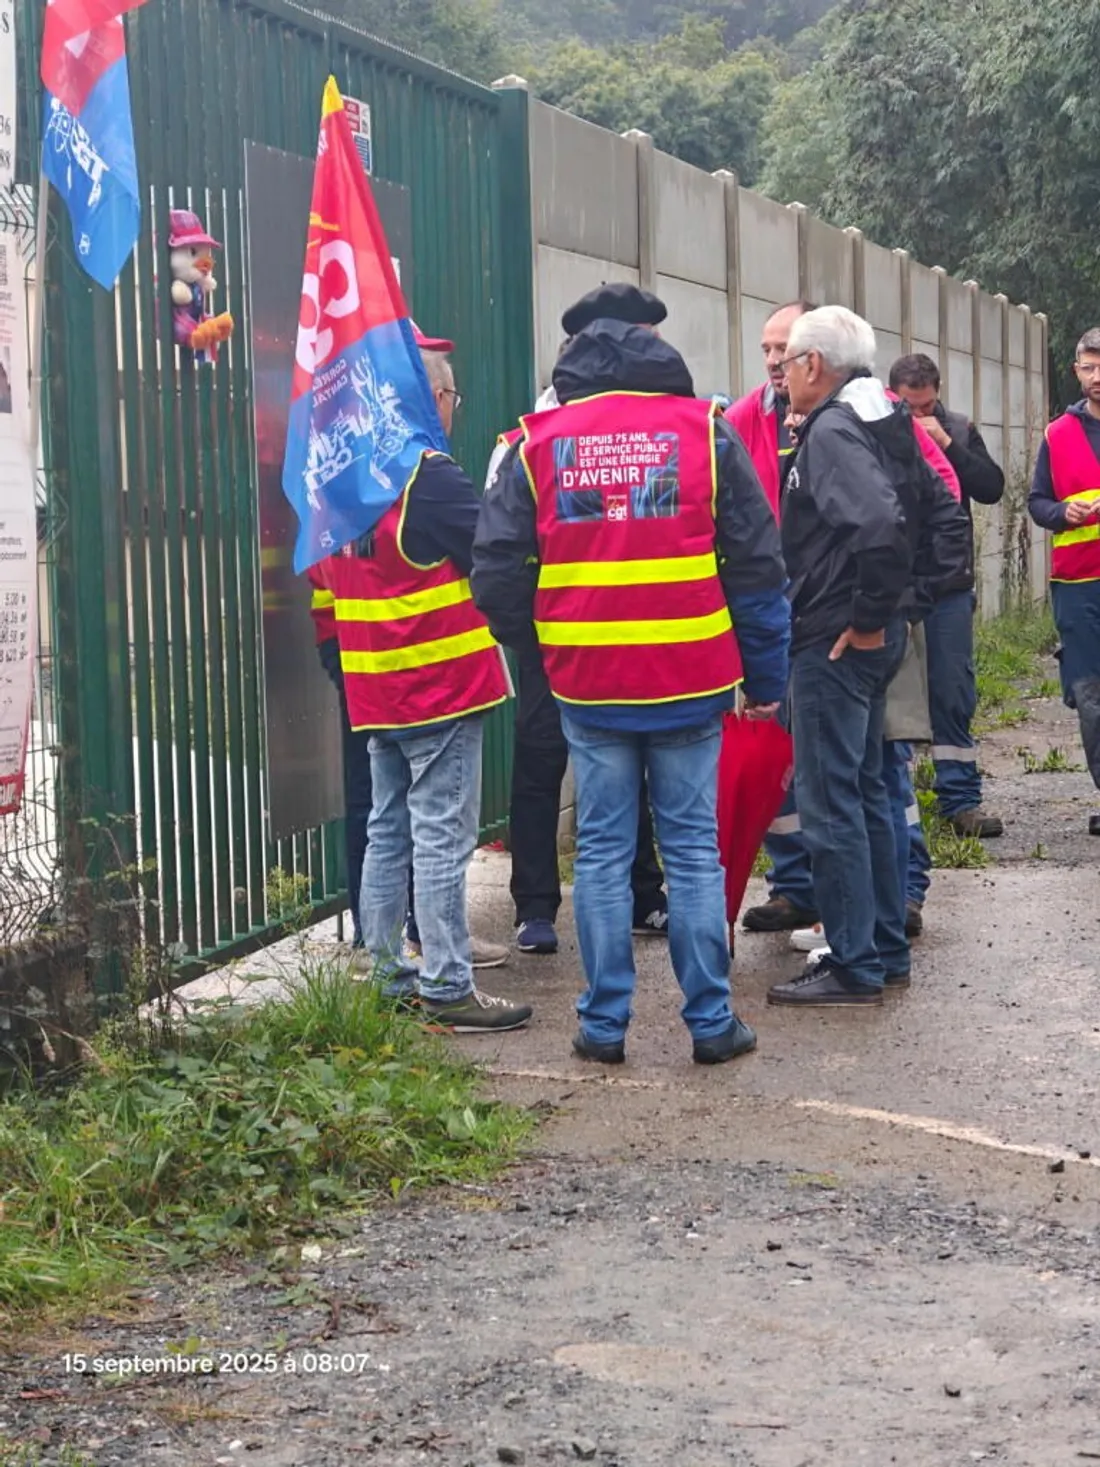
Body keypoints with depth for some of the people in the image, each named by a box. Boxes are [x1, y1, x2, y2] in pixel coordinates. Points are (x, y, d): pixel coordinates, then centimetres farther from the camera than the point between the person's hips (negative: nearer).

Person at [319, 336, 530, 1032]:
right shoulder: (429, 477, -17)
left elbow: (324, 578, 17)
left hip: (376, 688, 8)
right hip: (440, 686, -8)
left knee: (390, 833, 15)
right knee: (443, 839, -5)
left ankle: (384, 974, 20)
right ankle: (448, 989, -2)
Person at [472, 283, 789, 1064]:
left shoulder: (538, 444, 0)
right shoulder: (705, 431, -1)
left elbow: (497, 573, -1)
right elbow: (758, 565, 0)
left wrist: (543, 647, 14)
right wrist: (766, 676, 7)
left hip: (588, 685, 1)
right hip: (690, 682, 0)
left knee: (602, 849, 9)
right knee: (694, 848, 7)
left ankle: (605, 1022, 12)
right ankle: (711, 1021, 11)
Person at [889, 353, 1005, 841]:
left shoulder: (959, 431, 5)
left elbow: (992, 488, -5)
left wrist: (947, 445, -13)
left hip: (948, 585, 2)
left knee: (954, 695, 6)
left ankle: (961, 798, 12)